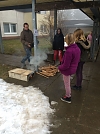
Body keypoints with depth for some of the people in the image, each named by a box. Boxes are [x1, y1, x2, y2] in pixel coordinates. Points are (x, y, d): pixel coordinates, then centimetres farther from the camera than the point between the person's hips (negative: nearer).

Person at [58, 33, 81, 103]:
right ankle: (69, 94, 46)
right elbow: (77, 60, 10)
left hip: (67, 70, -8)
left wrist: (60, 67, -10)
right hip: (72, 69, 8)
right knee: (68, 83, 28)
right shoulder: (77, 48, -3)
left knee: (67, 84, 13)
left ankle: (68, 98, 33)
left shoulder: (69, 51, -31)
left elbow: (66, 65, -27)